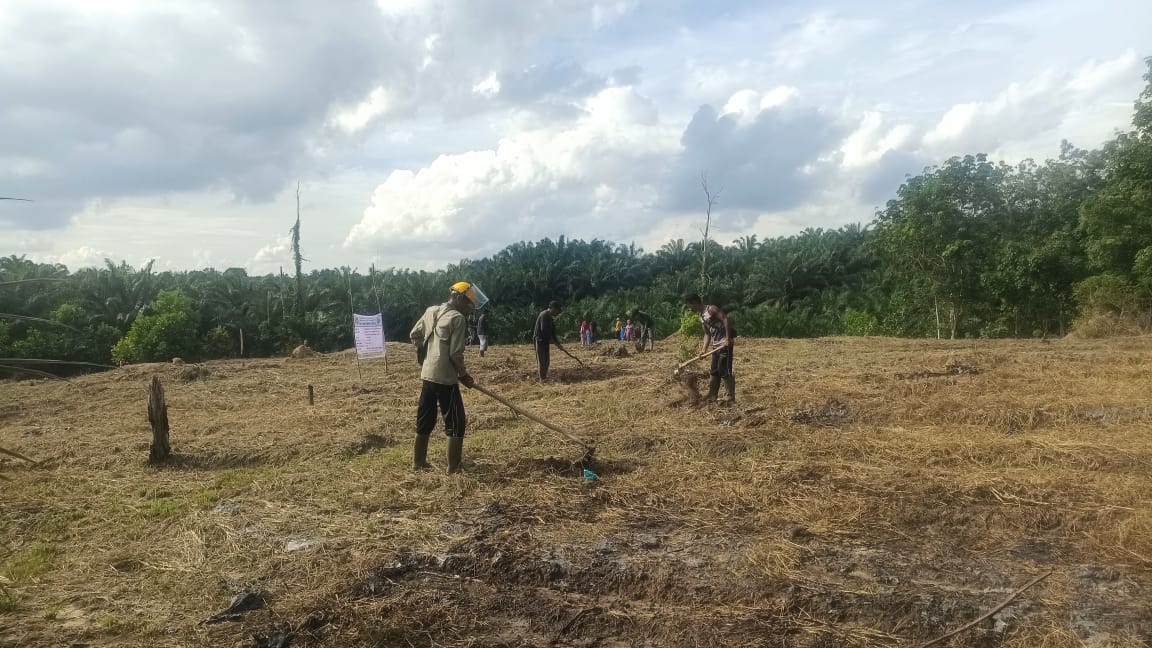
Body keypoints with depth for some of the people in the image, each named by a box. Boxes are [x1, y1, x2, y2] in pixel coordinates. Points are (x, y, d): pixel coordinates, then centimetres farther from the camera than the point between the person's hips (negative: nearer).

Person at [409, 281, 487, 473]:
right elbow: (455, 353, -17)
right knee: (456, 422, 2)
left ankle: (418, 462, 27)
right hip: (445, 378, -8)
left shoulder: (430, 311, 8)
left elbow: (414, 335, 16)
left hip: (427, 375, 8)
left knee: (425, 420, 17)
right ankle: (454, 467, 4)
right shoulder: (457, 318, -14)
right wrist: (464, 374, -2)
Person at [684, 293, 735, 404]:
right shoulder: (701, 318, 15)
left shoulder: (711, 309, -11)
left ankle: (731, 398, -4)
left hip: (725, 344, -9)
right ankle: (712, 396, 21)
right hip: (715, 345, 9)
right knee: (714, 371, 13)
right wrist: (704, 349, 4)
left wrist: (728, 338, -23)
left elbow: (726, 320, -19)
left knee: (724, 371, -10)